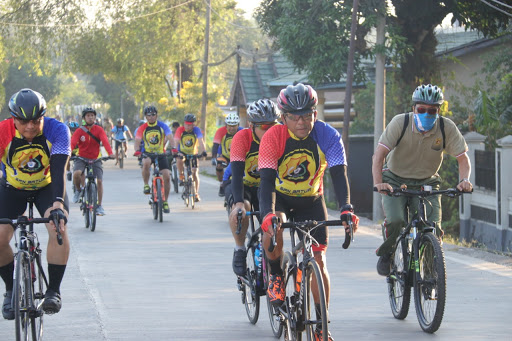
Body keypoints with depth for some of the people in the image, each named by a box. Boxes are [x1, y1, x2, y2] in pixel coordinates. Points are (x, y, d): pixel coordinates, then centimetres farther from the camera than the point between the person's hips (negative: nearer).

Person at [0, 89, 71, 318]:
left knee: (58, 227, -26)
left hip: (48, 186, -1)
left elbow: (59, 169, -37)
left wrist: (58, 203, -53)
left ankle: (53, 291, -13)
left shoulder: (57, 131, -28)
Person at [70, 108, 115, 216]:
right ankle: (78, 190, 3)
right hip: (81, 158, -1)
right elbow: (72, 143, -18)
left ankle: (99, 206, 5)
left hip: (95, 159, 1)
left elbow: (105, 141, -18)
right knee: (76, 173, -30)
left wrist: (110, 153, -36)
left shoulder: (99, 130, -3)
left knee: (99, 180, -11)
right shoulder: (80, 131, -5)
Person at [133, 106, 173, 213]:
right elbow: (137, 140, -15)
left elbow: (170, 137, -16)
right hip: (147, 154, -1)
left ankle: (165, 202, 4)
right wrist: (137, 150, -36)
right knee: (146, 163, -37)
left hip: (160, 154, 1)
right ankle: (146, 185, -15)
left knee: (167, 176, -11)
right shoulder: (142, 128, -4)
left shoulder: (162, 126, -4)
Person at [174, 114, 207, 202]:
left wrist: (204, 151, -46)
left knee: (195, 173, -6)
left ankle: (196, 194, 2)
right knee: (179, 161, -35)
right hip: (182, 152, -1)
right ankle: (181, 176, -9)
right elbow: (176, 141, -28)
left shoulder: (196, 130, -17)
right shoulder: (180, 130, -18)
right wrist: (175, 150, -47)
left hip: (193, 153, 1)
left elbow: (201, 140, -29)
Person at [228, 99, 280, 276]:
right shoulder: (242, 137, -28)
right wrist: (239, 203, -49)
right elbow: (237, 172, -35)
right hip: (242, 184, -3)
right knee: (240, 209, -33)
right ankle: (240, 250, -11)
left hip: (264, 185, 3)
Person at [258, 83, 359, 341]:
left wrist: (346, 210, -47)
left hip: (310, 201, 1)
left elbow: (339, 175, -29)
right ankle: (276, 276, -4)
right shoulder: (273, 137, -26)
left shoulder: (328, 136, -23)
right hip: (279, 197, -1)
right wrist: (269, 214, -51)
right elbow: (267, 180, -34)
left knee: (318, 260, -6)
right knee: (274, 228, -34)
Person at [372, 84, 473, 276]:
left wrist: (464, 180, -33)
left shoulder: (447, 128, -16)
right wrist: (378, 182, -41)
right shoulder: (400, 123, -21)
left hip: (427, 183, 2)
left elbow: (462, 157, -12)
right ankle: (386, 254, 5)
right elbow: (379, 154, -25)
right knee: (395, 221, -26)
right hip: (395, 181, -2)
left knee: (433, 229, -17)